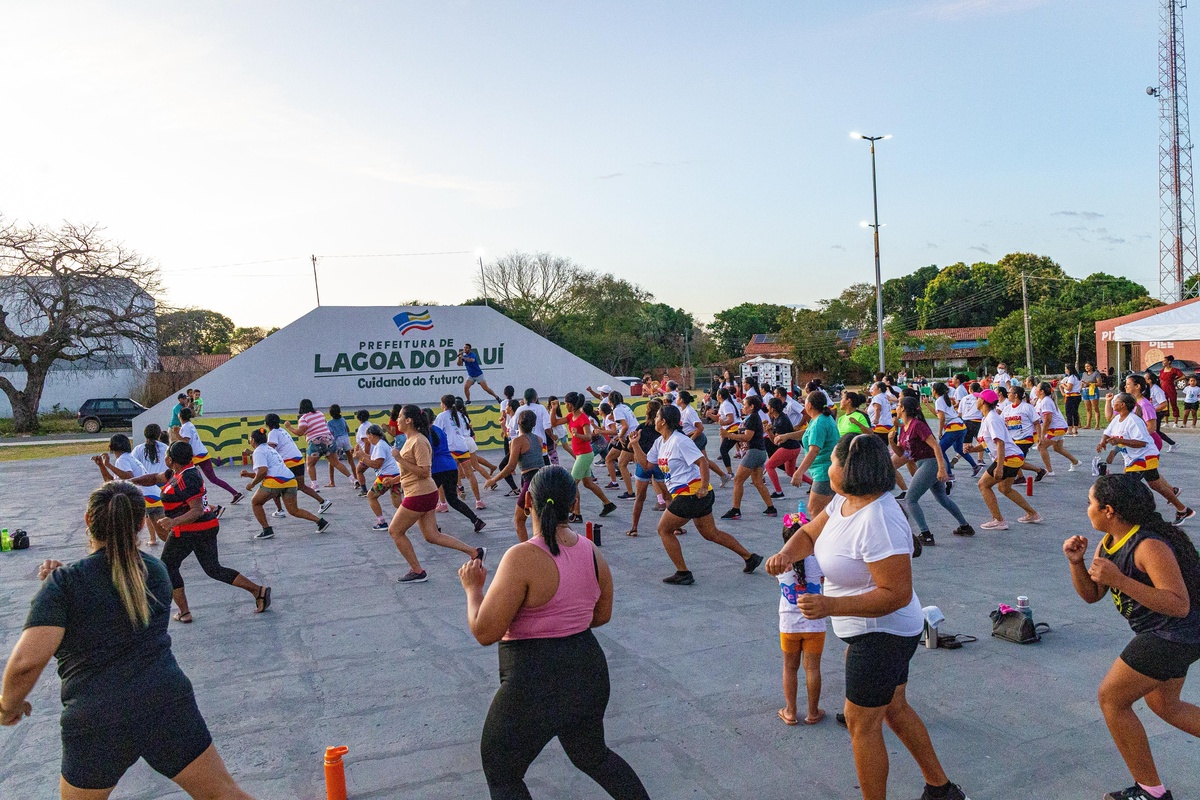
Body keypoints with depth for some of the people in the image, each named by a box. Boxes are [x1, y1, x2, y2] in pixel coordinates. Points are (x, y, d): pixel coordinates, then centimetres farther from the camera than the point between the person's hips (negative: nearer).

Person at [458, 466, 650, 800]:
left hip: (535, 683, -7)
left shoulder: (523, 558, -23)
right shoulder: (592, 552, -2)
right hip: (589, 670, 7)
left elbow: (484, 632, -18)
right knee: (592, 755, 31)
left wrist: (473, 587, -2)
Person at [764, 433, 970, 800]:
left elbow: (897, 593, -30)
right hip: (878, 631, 10)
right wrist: (786, 553, -14)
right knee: (895, 708, 25)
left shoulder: (877, 521, -31)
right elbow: (809, 533, 8)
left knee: (862, 724, 5)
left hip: (881, 634, -10)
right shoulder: (844, 501, -3)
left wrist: (830, 606, -34)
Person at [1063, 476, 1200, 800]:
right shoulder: (1109, 542, 2)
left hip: (1173, 635, -10)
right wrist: (1076, 562, -11)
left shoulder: (1149, 546, -26)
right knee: (1163, 705, 24)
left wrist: (1120, 580, -38)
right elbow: (1092, 594, 6)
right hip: (1163, 635, 10)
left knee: (1111, 699, -3)